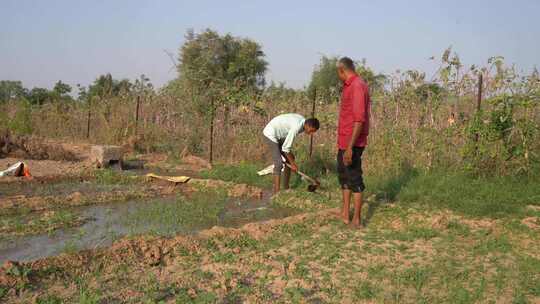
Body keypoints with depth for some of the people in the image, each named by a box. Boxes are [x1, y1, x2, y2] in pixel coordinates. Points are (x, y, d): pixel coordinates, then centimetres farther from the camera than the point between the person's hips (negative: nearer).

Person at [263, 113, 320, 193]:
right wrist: (292, 163, -15)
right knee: (279, 163, -17)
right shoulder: (296, 127, -31)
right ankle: (276, 193, -17)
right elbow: (285, 148, -25)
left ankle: (286, 187, 21)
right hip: (270, 135, -10)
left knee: (289, 159, 10)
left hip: (279, 135, 10)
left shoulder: (302, 121, -3)